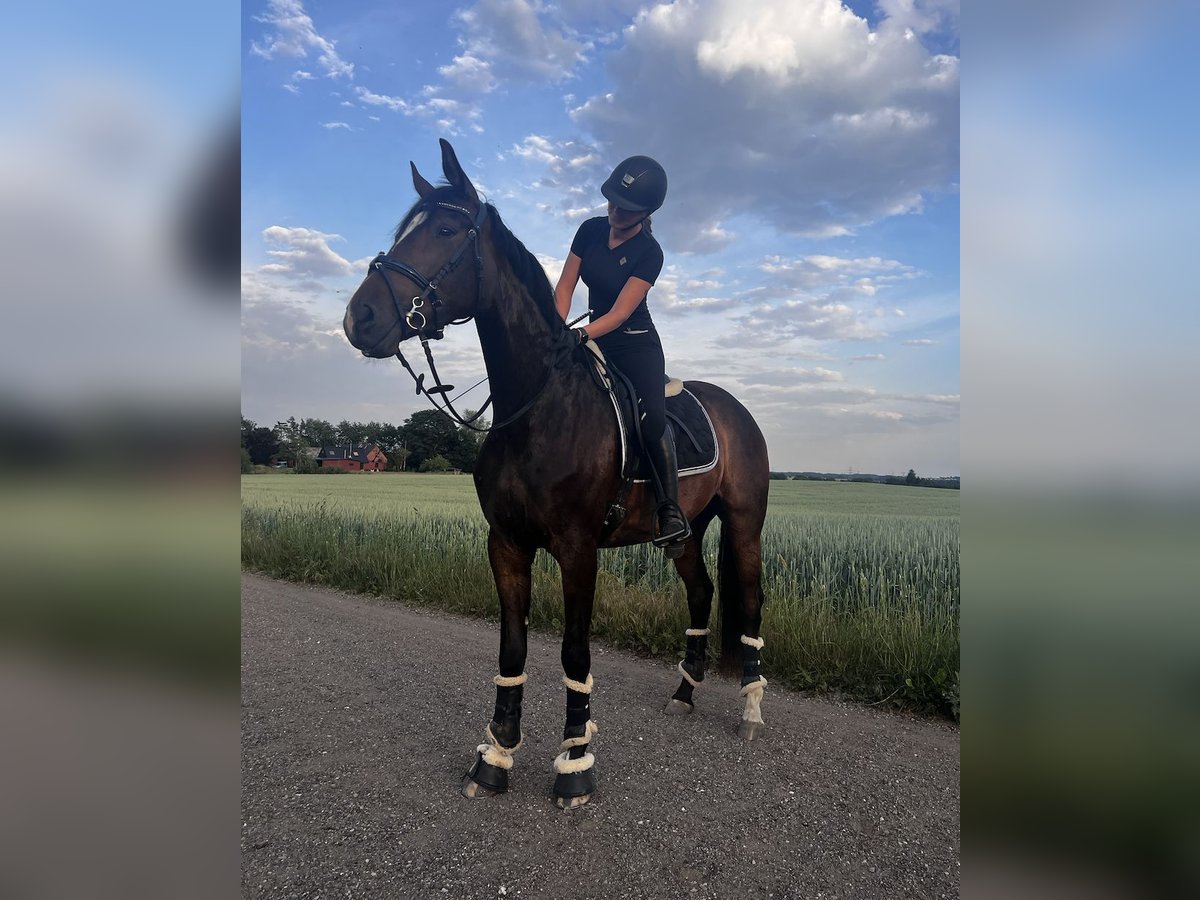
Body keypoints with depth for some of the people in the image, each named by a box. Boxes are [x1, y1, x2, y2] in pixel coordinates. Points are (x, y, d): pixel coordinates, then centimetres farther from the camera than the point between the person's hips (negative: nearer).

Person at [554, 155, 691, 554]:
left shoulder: (649, 252, -13)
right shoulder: (591, 230, 2)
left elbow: (620, 312, -19)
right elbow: (565, 287, 1)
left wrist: (581, 335, -34)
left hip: (636, 344, -6)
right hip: (595, 341, 6)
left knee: (653, 419, -24)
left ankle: (672, 510, -12)